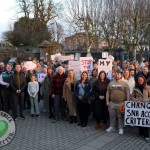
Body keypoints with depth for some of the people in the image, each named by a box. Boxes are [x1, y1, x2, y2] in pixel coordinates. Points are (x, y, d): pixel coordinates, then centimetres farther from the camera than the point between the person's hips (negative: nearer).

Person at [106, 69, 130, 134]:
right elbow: (108, 93, 9)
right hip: (112, 103, 3)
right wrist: (107, 101, 3)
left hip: (121, 103, -3)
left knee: (120, 117, 6)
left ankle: (121, 128, 17)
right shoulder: (111, 83, 7)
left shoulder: (124, 83, -2)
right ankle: (112, 127, 26)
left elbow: (128, 93, -4)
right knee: (112, 116, 12)